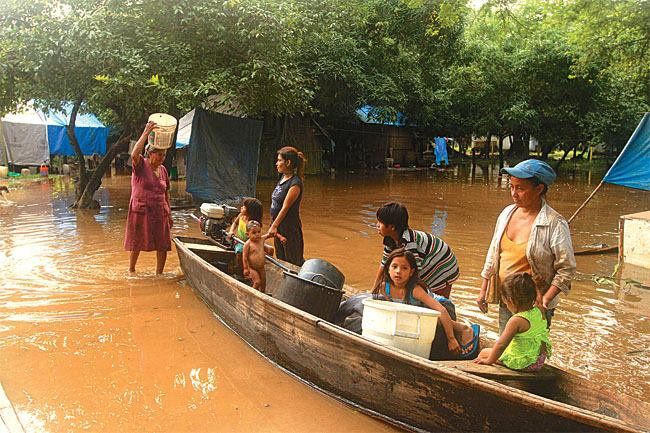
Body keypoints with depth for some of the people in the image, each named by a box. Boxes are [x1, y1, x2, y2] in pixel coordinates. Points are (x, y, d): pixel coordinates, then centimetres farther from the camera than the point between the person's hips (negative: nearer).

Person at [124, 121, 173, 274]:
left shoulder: (162, 169, 9)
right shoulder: (141, 165, -6)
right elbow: (134, 154, -31)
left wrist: (169, 213, 15)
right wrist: (146, 133, -32)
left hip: (160, 213, 5)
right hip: (140, 211, -5)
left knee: (163, 245, 2)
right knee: (136, 244, 9)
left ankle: (159, 273, 14)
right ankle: (131, 270, 28)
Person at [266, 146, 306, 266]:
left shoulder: (295, 183, -19)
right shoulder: (283, 178, 8)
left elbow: (285, 208, -20)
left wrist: (274, 226, -17)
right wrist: (274, 226, 11)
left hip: (290, 228, -9)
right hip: (278, 226, 9)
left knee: (294, 262, 1)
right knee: (280, 259, 19)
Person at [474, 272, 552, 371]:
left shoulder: (516, 321, -26)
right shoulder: (539, 313, -6)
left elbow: (501, 344, -24)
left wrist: (489, 360, -13)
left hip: (522, 363, -8)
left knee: (484, 352, 9)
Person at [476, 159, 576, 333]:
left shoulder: (555, 224, -15)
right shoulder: (507, 213, 3)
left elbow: (567, 269, -12)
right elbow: (493, 253, 12)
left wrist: (545, 301, -20)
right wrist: (483, 289, 13)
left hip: (534, 306, -5)